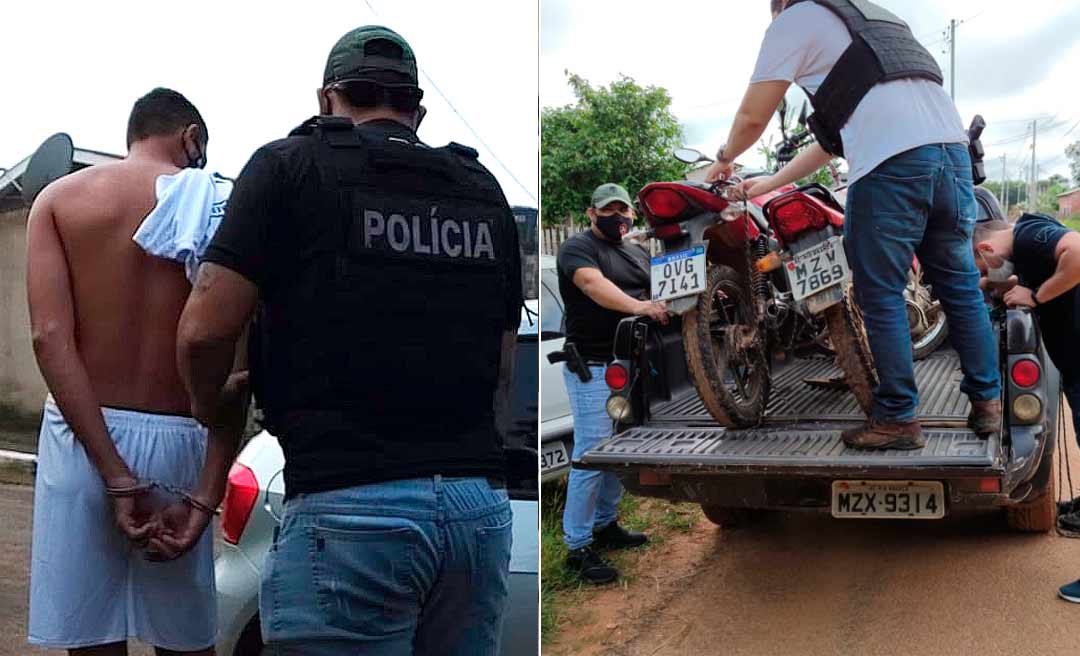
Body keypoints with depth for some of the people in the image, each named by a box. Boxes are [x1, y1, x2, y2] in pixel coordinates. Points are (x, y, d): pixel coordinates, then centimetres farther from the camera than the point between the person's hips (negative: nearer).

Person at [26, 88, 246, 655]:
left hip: (81, 438, 1)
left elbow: (50, 337, -10)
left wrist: (117, 478, -14)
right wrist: (206, 497, -9)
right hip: (177, 441, 0)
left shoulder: (59, 198, 4)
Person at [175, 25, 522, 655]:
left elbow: (206, 330, -4)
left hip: (350, 506, -5)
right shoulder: (485, 193, 15)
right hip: (482, 507, 5)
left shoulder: (291, 165, 2)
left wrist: (209, 414, 15)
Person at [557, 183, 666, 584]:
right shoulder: (578, 247, -5)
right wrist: (637, 306, -39)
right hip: (593, 367, -8)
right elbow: (593, 284, -24)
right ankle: (578, 548, -2)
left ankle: (606, 525, 29)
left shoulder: (638, 253, 20)